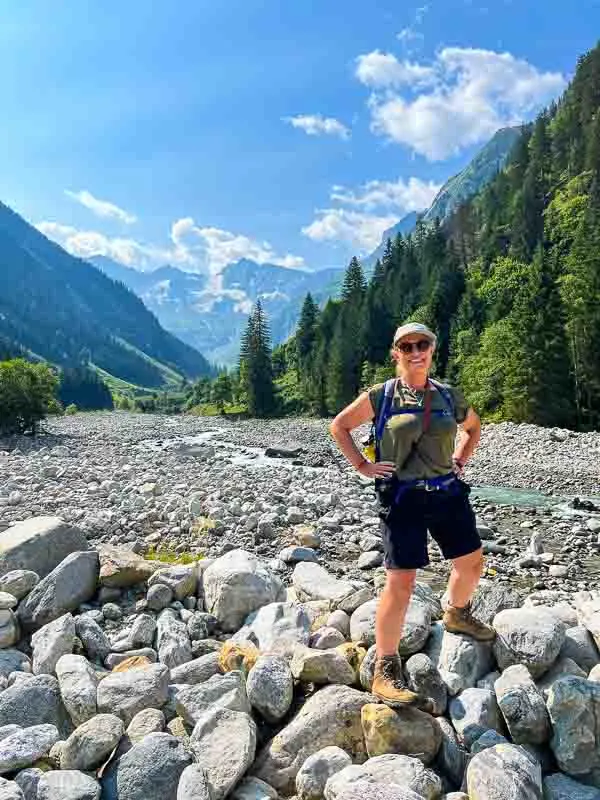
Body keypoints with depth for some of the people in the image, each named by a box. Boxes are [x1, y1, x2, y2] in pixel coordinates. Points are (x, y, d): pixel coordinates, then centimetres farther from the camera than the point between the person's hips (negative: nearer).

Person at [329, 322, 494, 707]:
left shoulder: (450, 396, 5)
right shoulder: (381, 396, -5)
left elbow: (474, 427, 24)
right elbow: (339, 426, 4)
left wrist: (459, 462, 12)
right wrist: (363, 465, -3)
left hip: (448, 493, 5)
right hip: (403, 498, -5)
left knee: (472, 563, 18)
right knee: (401, 581, -8)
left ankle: (457, 615, 50)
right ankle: (386, 671, 5)